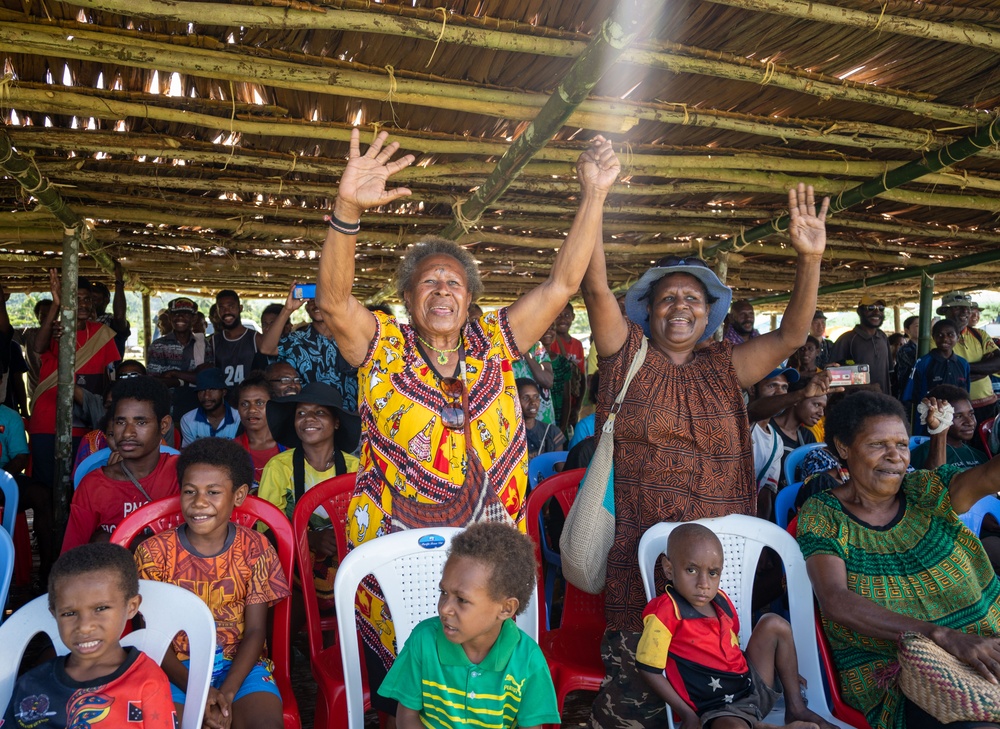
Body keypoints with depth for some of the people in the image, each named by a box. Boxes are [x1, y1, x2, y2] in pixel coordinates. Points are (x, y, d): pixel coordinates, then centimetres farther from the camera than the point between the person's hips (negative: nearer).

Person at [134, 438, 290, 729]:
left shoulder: (255, 549, -3)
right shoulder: (154, 552, -3)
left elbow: (255, 631, -3)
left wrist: (227, 692, -19)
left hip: (240, 664, 0)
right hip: (176, 669, 1)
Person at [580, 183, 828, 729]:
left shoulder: (724, 367, 14)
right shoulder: (629, 355, 5)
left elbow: (790, 336, 5)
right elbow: (596, 288, -6)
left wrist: (810, 259, -9)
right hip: (639, 555, -3)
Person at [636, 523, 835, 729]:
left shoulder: (721, 601, 6)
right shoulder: (666, 611, -19)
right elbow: (649, 668, -16)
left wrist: (785, 670, 19)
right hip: (717, 709, -8)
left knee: (774, 623, 5)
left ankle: (795, 707, 12)